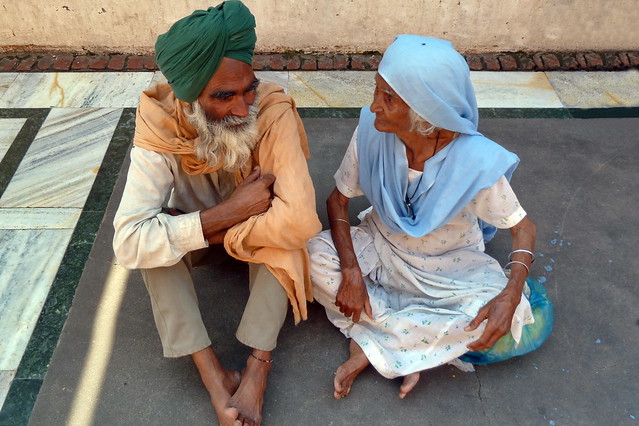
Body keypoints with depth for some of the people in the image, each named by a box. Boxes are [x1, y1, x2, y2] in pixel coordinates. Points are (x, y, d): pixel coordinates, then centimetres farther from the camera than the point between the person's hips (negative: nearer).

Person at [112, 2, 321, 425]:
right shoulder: (159, 128, -29)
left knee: (282, 228, -32)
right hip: (195, 230, 1)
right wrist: (229, 211, -40)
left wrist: (220, 234, -31)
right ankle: (213, 374, -23)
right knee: (153, 237, -28)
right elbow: (129, 243, -39)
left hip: (256, 233, 0)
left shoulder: (273, 111, -31)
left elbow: (299, 217, -40)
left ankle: (257, 366, -23)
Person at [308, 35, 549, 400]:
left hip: (450, 266, -1)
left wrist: (511, 295, -32)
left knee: (501, 315, -28)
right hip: (381, 246, 2)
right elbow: (338, 198, -10)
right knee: (315, 255, -25)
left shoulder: (477, 161, -27)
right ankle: (416, 343, -15)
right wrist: (351, 271, -23)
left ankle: (371, 346, -15)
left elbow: (523, 227, -14)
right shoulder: (372, 129, -22)